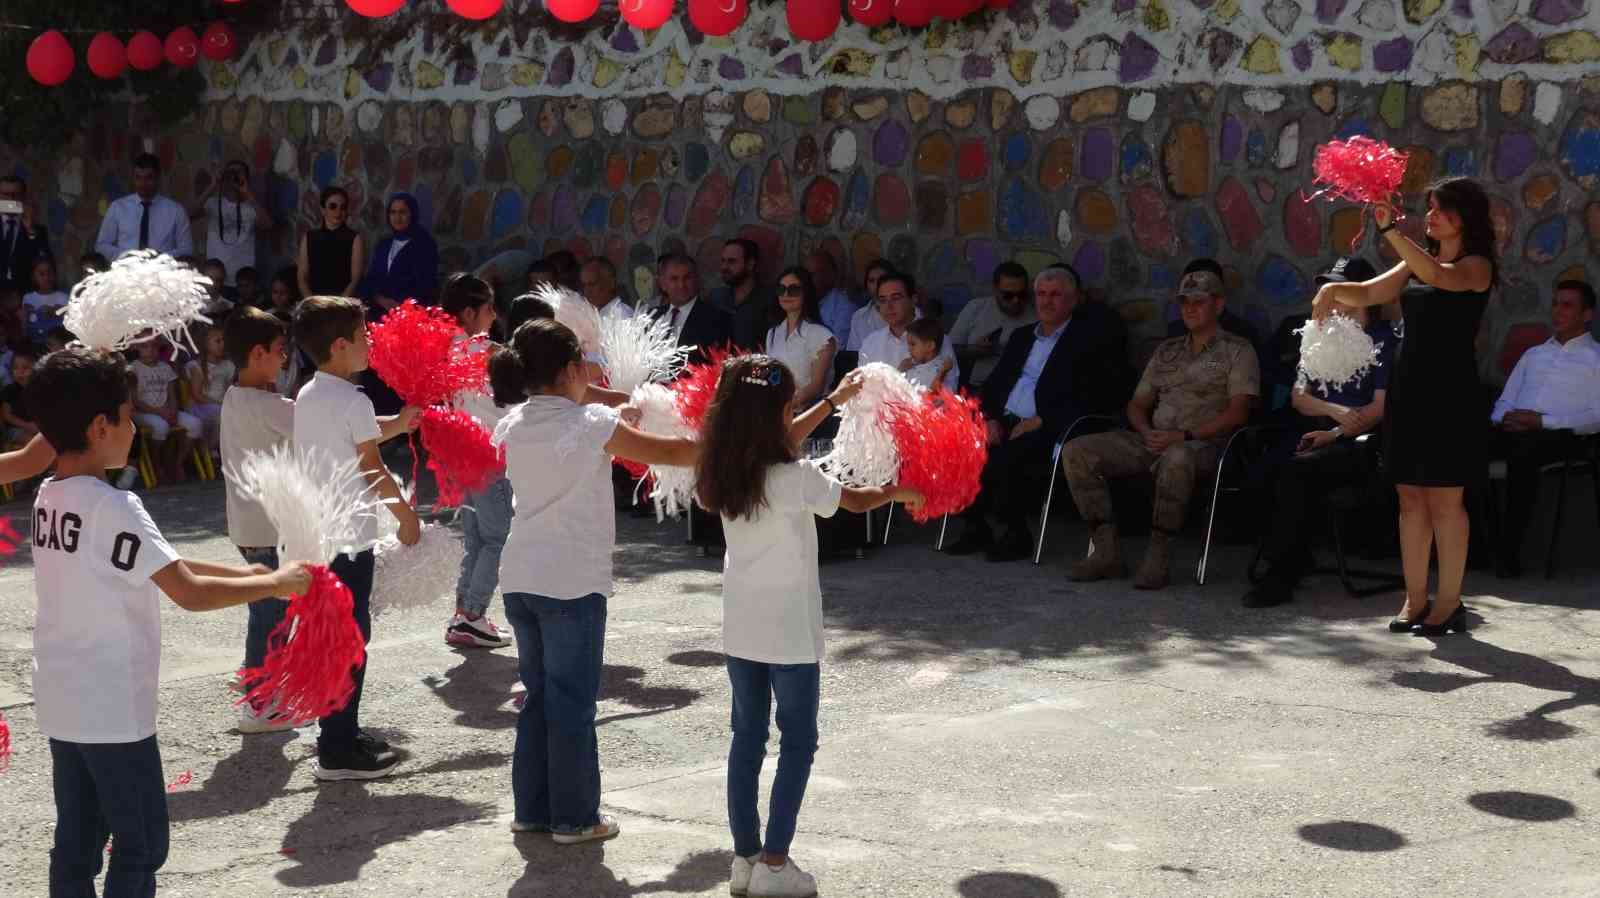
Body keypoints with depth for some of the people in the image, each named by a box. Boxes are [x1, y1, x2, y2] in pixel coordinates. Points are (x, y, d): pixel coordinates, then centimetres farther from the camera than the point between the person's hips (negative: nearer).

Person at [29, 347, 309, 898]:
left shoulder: (50, 496, 6)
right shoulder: (112, 506, -21)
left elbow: (155, 567, 11)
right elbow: (190, 594, -23)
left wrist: (240, 573, 8)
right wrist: (277, 583, -12)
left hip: (62, 703, 8)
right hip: (112, 709, -8)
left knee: (78, 840, 14)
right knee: (142, 840, 3)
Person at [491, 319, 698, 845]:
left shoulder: (514, 426, 6)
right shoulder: (592, 424, -11)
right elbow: (665, 454, -3)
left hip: (520, 579, 6)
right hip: (572, 582, -6)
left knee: (538, 694, 16)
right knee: (572, 701, 4)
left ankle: (532, 809, 23)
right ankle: (574, 818, 12)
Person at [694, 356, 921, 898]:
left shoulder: (723, 468, -1)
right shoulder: (794, 478, -19)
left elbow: (779, 444, 17)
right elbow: (855, 501, -2)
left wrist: (834, 400, 23)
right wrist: (898, 492, 18)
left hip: (740, 628, 6)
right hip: (789, 630, -6)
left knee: (747, 739, 13)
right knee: (797, 743, 5)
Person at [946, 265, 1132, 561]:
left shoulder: (1086, 337, 4)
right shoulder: (1021, 336, 25)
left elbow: (1088, 399, -7)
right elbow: (993, 384, 22)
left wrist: (1040, 421, -14)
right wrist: (990, 418, 1)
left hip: (1048, 430, -6)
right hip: (1004, 423, 6)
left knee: (1006, 457, -33)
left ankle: (1016, 534, -14)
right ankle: (974, 528, -7)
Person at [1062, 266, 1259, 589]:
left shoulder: (1237, 350, 7)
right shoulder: (1166, 350, 25)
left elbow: (1237, 413, -6)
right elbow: (1137, 404, 24)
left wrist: (1184, 435, -16)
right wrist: (1147, 432, 0)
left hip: (1203, 442, -6)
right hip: (1154, 439, 6)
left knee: (1176, 457, -44)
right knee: (1076, 451, -14)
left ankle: (1157, 558, -35)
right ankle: (1106, 551, -19)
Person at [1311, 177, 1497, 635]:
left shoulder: (1477, 265, -3)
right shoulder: (1417, 262, 17)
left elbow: (1439, 276, -24)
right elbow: (1368, 293, 15)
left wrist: (1390, 230, -29)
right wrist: (1334, 289, -6)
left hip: (1449, 391, -7)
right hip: (1409, 387, 7)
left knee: (1444, 500, -5)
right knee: (1411, 497, 6)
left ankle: (1449, 602, 1)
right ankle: (1415, 598, 11)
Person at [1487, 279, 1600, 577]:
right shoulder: (1533, 354, 30)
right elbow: (1504, 400, 24)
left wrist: (1542, 421, -12)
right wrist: (1505, 417, -2)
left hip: (1558, 434, -5)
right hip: (1515, 431, 5)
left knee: (1522, 454, -40)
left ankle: (1509, 550, -35)